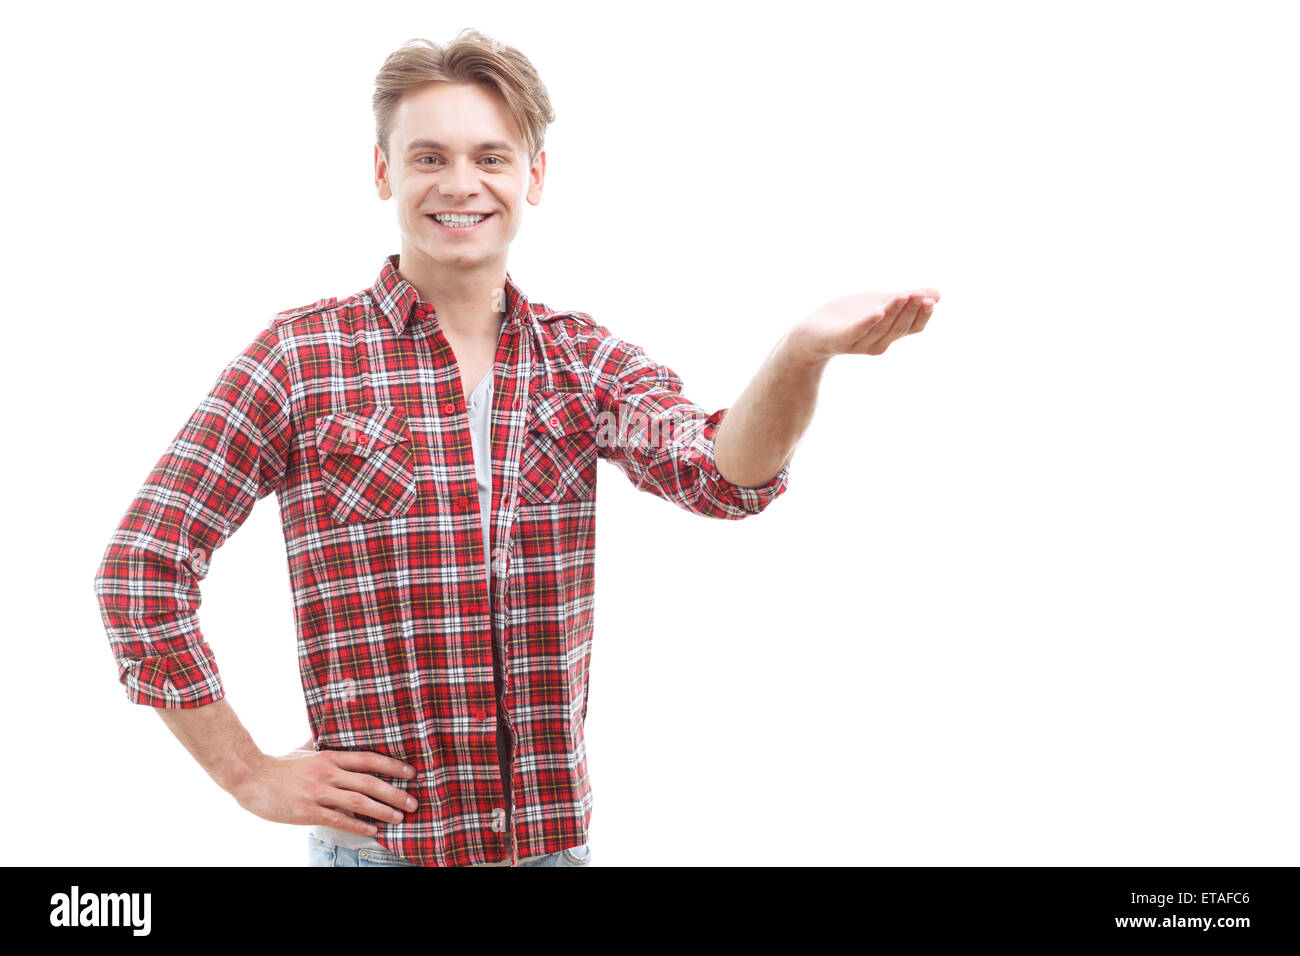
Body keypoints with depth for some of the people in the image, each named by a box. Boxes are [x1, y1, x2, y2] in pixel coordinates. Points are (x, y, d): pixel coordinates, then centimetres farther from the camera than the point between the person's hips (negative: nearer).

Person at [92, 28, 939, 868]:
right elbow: (142, 568, -5)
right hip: (381, 844, -2)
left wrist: (802, 354, -37)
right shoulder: (303, 356, -7)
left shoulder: (587, 361, 2)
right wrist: (249, 774, -6)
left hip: (558, 836, 3)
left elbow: (719, 472, -18)